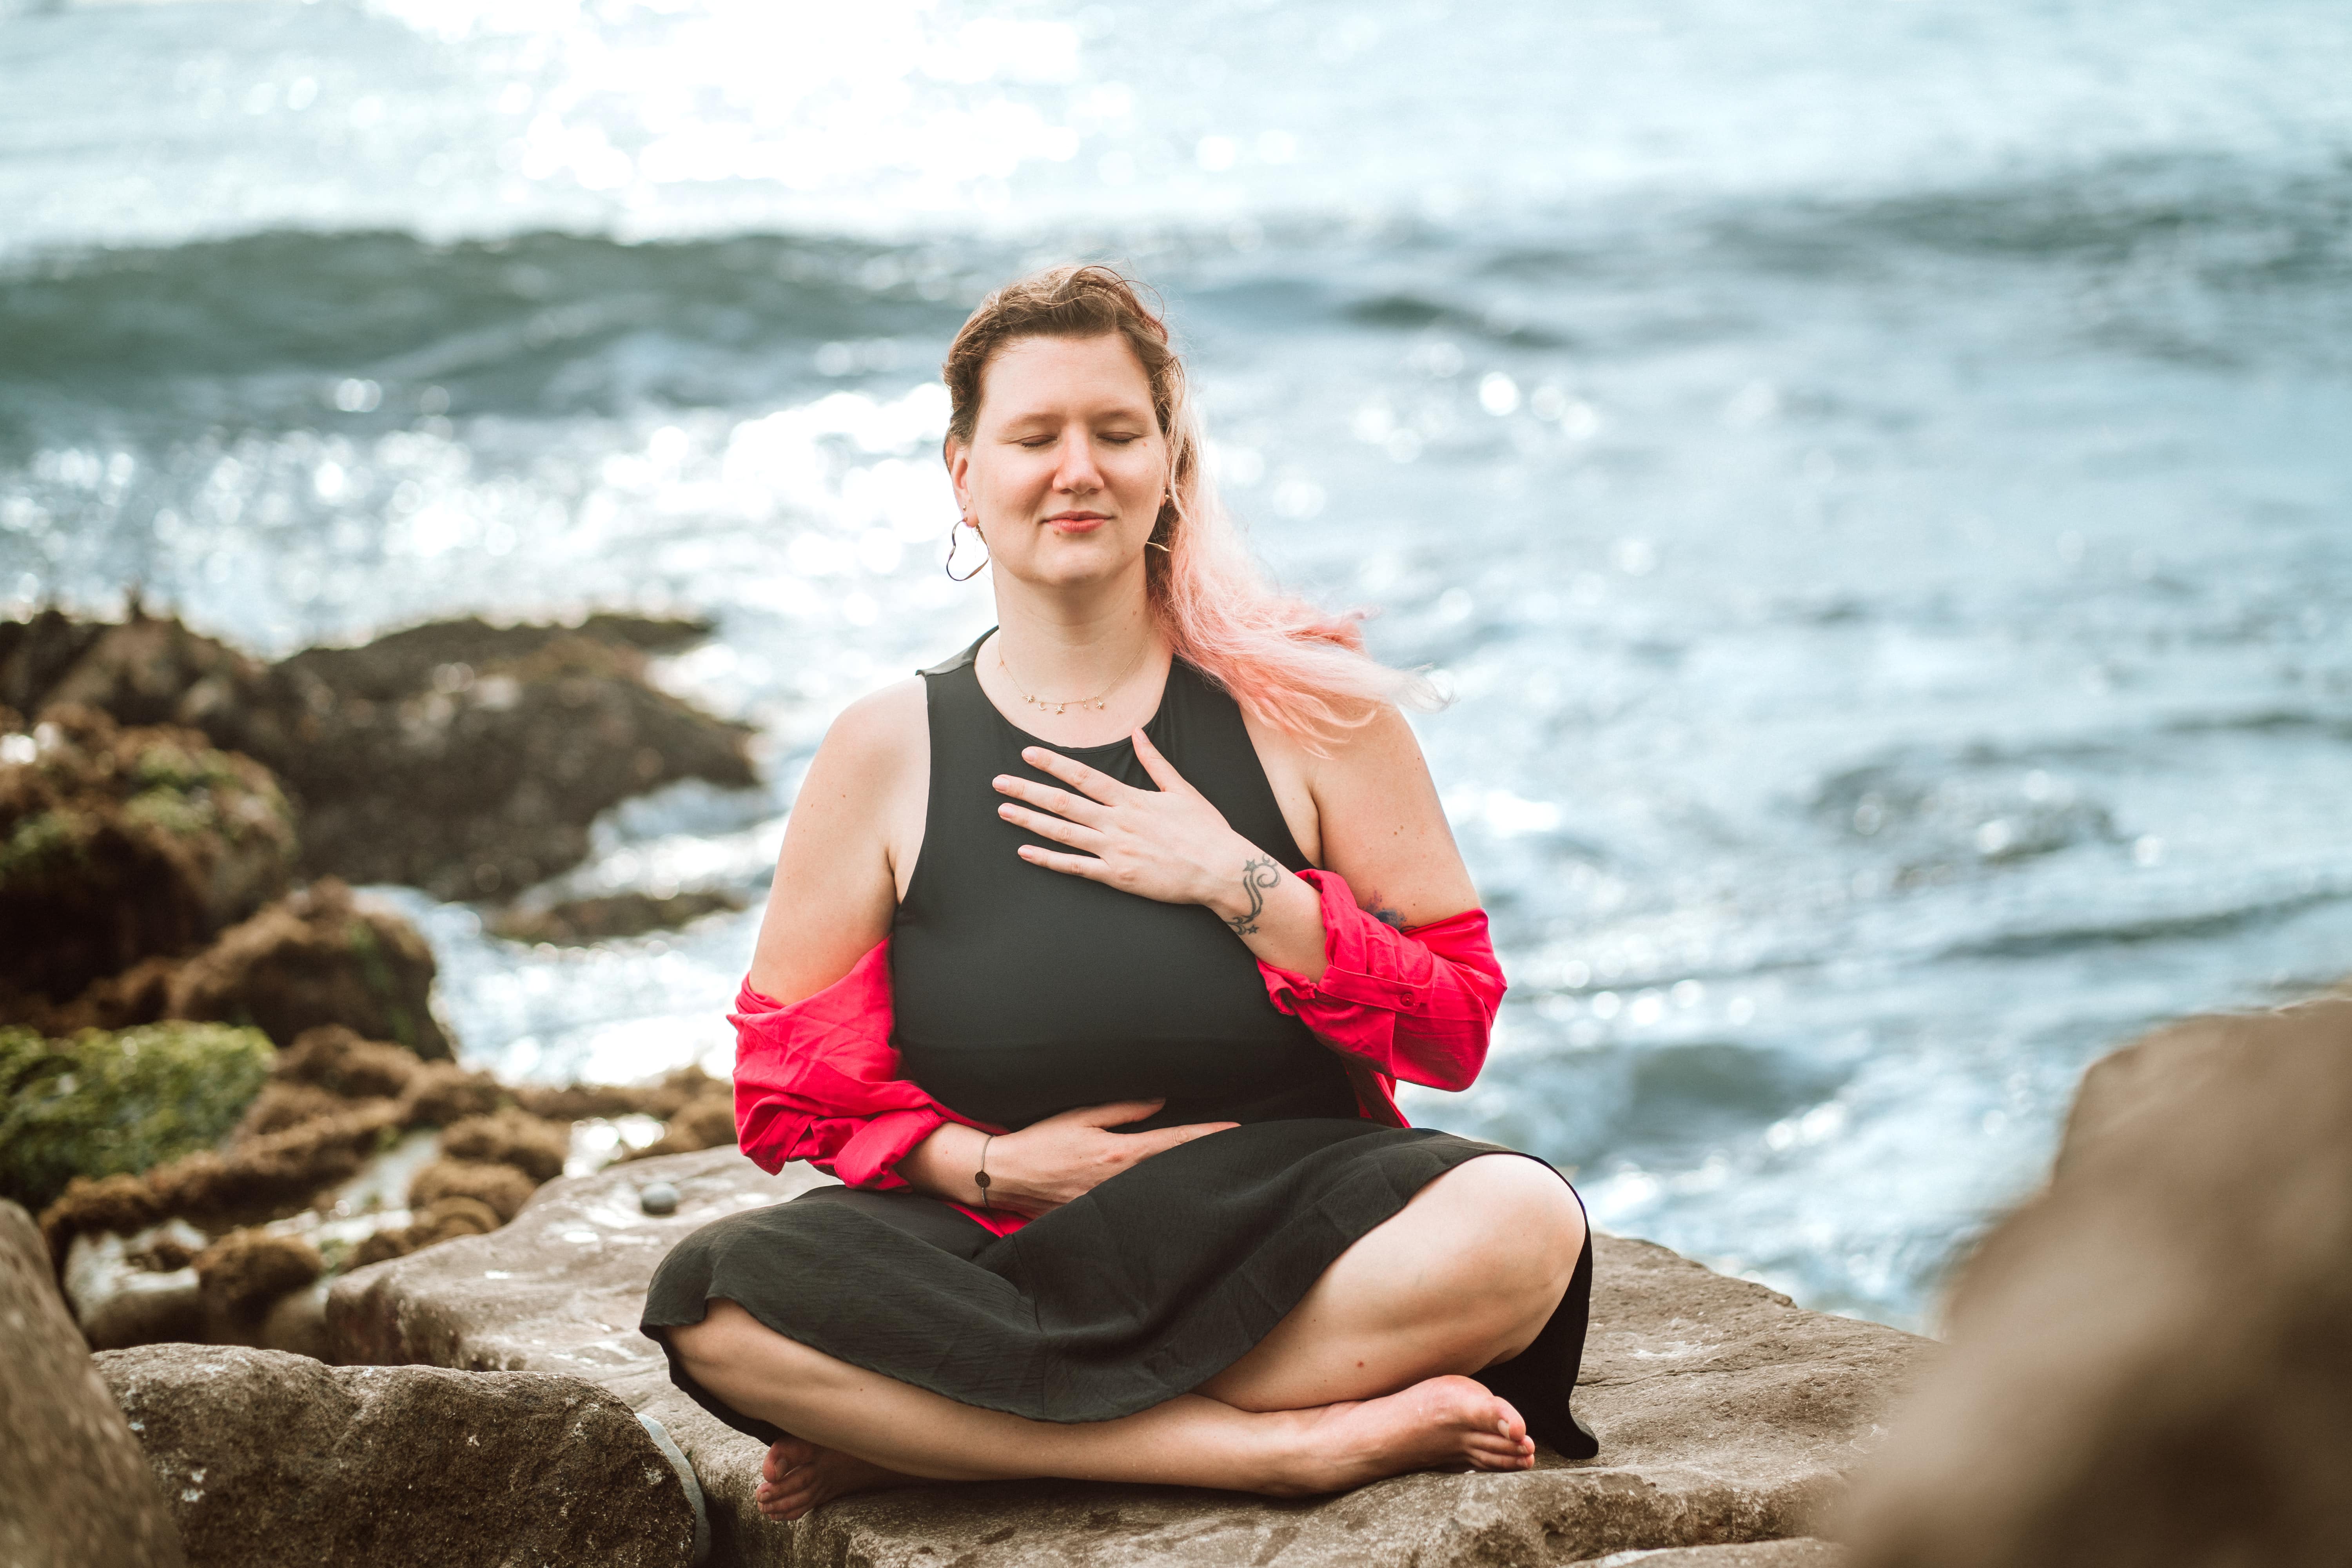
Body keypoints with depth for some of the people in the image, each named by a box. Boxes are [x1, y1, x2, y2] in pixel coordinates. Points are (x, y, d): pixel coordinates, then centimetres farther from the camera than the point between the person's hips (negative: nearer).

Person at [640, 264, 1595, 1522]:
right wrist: (987, 1166, -11)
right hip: (1001, 1254, 1)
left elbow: (1458, 1029, -1)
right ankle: (1297, 1442, -28)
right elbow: (788, 1088, 6)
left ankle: (927, 1435, -25)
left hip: (1290, 1241, 0)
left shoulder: (1301, 706, 2)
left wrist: (1237, 885, -12)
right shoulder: (887, 752, 4)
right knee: (715, 1304, -28)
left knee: (1523, 1226, -32)